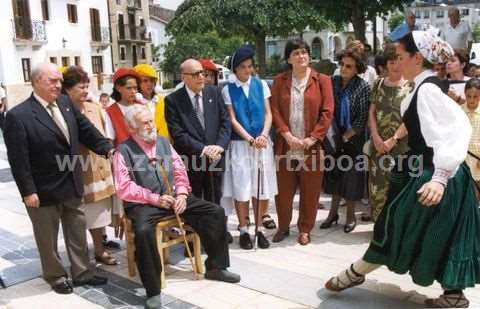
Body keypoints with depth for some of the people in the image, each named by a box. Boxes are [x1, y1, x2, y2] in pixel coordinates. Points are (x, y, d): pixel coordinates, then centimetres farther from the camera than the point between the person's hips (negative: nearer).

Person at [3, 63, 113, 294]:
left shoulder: (65, 103, 2)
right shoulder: (18, 115, -16)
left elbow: (85, 129, 8)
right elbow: (18, 159, -17)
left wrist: (107, 148, -4)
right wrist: (28, 191, -17)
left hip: (71, 185, 6)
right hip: (44, 190, -6)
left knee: (77, 232, 17)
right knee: (48, 238, 13)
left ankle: (81, 272, 33)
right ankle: (56, 277, 32)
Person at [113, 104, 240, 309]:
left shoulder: (163, 142, 12)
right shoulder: (124, 151, -5)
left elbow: (180, 171, 12)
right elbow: (124, 188, -12)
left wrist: (181, 194, -7)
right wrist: (155, 199, -17)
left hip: (173, 197, 5)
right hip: (144, 203, -5)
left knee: (215, 212, -6)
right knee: (143, 231, -38)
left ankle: (215, 267, 11)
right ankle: (153, 291, -20)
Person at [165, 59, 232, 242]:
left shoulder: (214, 92, 5)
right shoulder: (173, 100, -6)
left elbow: (225, 122, 2)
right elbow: (177, 134, -12)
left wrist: (219, 146, -13)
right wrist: (202, 149, -18)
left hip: (216, 156, 3)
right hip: (190, 160, -3)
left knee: (215, 200, 15)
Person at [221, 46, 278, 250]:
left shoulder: (261, 85, 7)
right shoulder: (228, 90, 1)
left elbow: (268, 114, 4)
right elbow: (232, 120, -4)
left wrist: (263, 135, -13)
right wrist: (250, 139, -15)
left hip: (262, 143, 2)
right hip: (240, 144, -2)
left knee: (263, 189, 3)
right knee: (241, 188, -1)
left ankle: (259, 229, 16)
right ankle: (244, 231, 12)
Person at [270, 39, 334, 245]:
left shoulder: (322, 80, 2)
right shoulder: (280, 81, 6)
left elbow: (327, 113, -3)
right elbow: (274, 110, 0)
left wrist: (312, 138, -10)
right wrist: (288, 135, -11)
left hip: (311, 146, -1)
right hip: (286, 146, 1)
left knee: (310, 190, 7)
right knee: (283, 189, 8)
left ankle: (305, 229, 22)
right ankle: (283, 227, 25)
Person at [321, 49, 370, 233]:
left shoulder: (363, 87, -10)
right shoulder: (332, 82, -1)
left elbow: (362, 118, -11)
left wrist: (346, 136, -12)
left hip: (353, 140, -3)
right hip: (334, 138, 3)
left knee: (351, 177, 6)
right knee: (335, 175, 13)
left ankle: (350, 215, 23)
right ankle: (333, 212, 26)